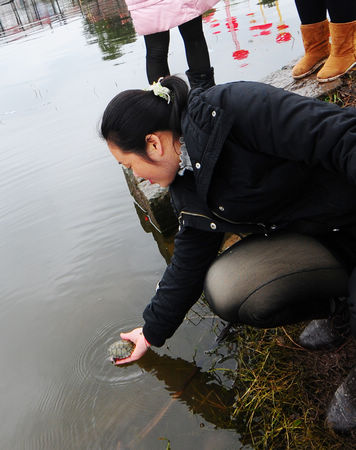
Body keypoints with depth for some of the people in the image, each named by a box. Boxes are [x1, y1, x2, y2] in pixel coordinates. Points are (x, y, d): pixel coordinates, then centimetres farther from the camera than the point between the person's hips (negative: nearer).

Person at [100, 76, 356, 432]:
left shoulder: (236, 107, -24)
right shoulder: (188, 188, 2)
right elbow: (188, 265, 11)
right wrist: (152, 332, 19)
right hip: (313, 238, 7)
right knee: (226, 290, -17)